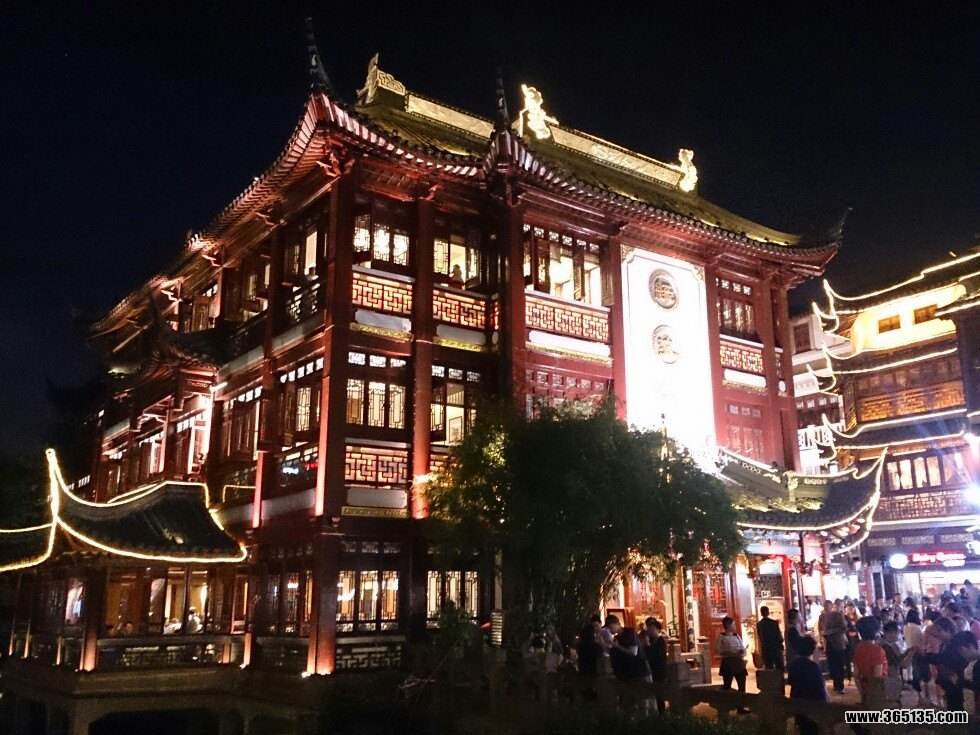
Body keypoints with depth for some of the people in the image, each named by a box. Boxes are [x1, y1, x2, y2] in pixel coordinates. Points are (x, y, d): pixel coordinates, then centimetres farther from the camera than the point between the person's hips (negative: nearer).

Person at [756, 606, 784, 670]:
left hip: (765, 649, 3)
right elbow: (779, 636, -7)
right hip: (776, 648, -3)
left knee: (769, 669, 7)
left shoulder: (758, 624, -1)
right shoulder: (774, 622, -11)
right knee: (779, 668, 5)